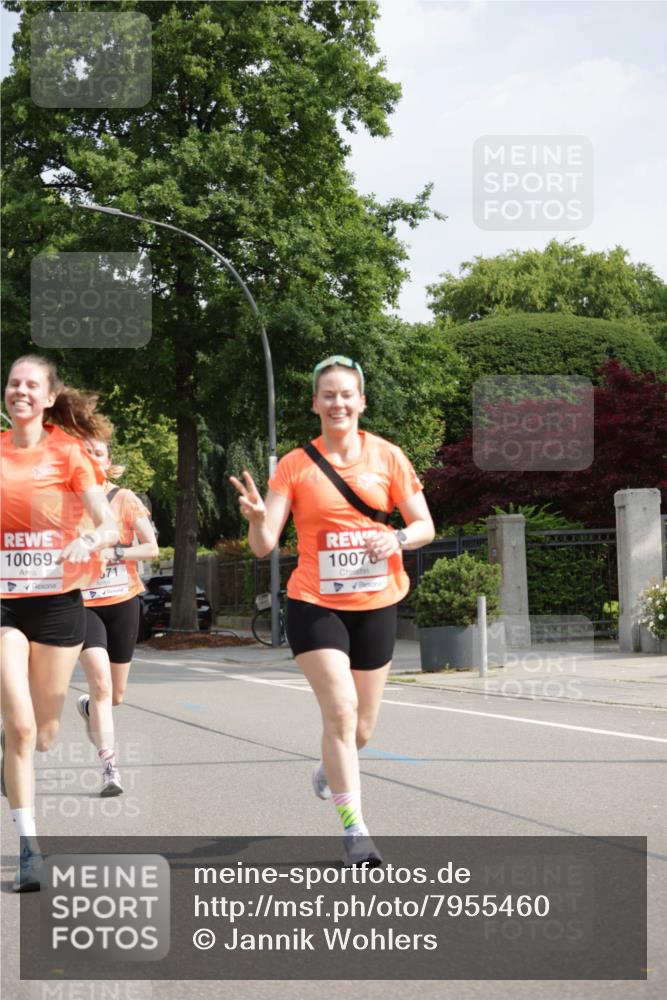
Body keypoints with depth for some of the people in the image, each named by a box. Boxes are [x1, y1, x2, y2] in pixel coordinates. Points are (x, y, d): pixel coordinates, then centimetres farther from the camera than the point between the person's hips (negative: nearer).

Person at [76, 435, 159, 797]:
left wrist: (114, 553, -19)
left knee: (116, 694, 11)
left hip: (122, 602, 2)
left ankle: (89, 709, 47)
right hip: (82, 604, -2)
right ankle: (109, 767, -16)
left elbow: (151, 548, -7)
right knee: (100, 682, -20)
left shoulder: (125, 500, -1)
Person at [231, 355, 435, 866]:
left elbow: (425, 525, 3)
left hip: (375, 606, 2)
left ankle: (332, 769, 47)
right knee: (340, 708, -18)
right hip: (315, 606, -2)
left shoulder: (388, 456, -1)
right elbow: (264, 545, -8)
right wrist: (257, 517, -30)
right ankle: (354, 829, -11)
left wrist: (397, 539, -19)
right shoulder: (296, 466, -4)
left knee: (361, 727, 12)